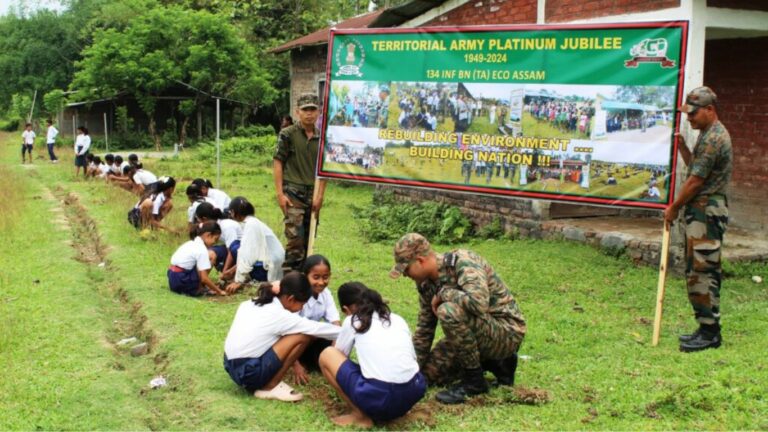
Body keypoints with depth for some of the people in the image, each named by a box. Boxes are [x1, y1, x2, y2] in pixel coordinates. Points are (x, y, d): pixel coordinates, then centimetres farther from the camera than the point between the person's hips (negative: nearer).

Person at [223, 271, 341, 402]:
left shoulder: (252, 304, 10)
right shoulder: (280, 316, -12)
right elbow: (316, 328, -4)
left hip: (232, 366, 8)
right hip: (248, 372, -8)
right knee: (302, 336, -9)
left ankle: (262, 382, 11)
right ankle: (270, 387, -1)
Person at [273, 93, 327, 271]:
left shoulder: (321, 137, 8)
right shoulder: (287, 134, -2)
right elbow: (277, 163, -2)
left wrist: (320, 195, 1)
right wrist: (280, 193, -8)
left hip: (312, 194, 4)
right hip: (293, 192, -4)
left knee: (308, 239, 9)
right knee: (295, 237, -12)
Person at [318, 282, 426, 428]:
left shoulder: (352, 321, 12)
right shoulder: (398, 319, 21)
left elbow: (339, 356, 26)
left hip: (378, 398, -5)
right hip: (414, 394, 5)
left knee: (327, 355, 15)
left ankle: (360, 416, 8)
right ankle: (393, 409, 17)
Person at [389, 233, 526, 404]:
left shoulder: (463, 261, -24)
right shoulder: (426, 283, 1)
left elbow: (479, 303, -42)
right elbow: (424, 329, 9)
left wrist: (443, 293, -26)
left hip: (507, 332, -9)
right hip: (480, 331, 9)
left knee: (448, 312, -32)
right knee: (429, 373, 5)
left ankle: (474, 380, -14)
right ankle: (496, 363, 15)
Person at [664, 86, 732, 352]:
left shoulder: (713, 138, -17)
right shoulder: (708, 134, 17)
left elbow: (696, 181, -16)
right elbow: (694, 167, 23)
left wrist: (674, 207, -7)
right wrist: (681, 145, 10)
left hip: (707, 212, -11)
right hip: (701, 211, 11)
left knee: (702, 271, -9)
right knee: (698, 271, 13)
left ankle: (709, 332, -5)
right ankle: (708, 328, 19)